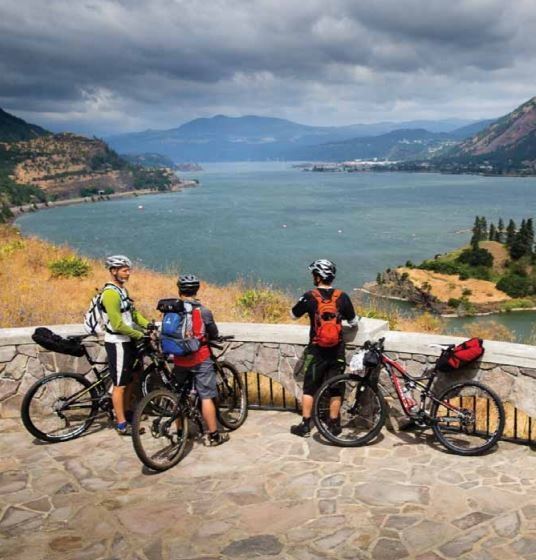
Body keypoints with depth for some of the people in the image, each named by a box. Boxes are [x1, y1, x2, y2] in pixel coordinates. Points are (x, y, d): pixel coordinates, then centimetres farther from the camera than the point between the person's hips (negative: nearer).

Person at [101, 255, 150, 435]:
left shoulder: (122, 290, 11)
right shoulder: (110, 293, -21)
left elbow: (133, 313, 15)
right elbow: (118, 325, -25)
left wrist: (149, 325, -1)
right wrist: (140, 335, -16)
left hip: (127, 342, 10)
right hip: (117, 344, -10)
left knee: (130, 379, 20)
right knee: (120, 384, 0)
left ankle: (126, 413, 34)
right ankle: (121, 424, 9)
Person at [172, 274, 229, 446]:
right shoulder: (203, 311, -10)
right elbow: (214, 334, 1)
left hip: (179, 360, 4)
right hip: (200, 359, -3)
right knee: (206, 397, 2)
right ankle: (213, 435, 6)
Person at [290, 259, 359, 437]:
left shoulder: (310, 296, -10)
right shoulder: (342, 297, -5)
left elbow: (294, 315, 6)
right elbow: (354, 323, 3)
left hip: (316, 350, -1)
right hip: (337, 351, 2)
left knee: (309, 389, 10)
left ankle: (305, 426, 14)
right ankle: (334, 425, 19)